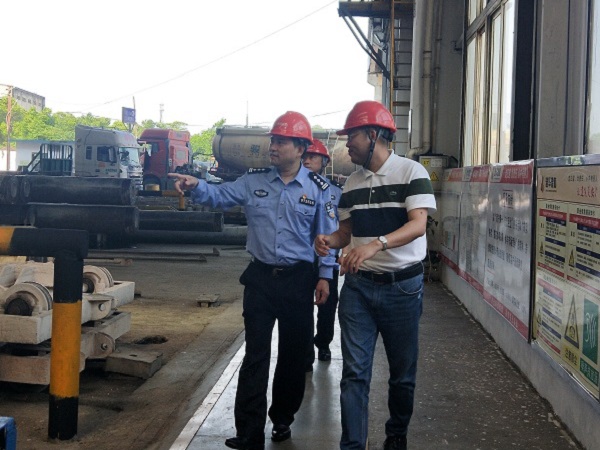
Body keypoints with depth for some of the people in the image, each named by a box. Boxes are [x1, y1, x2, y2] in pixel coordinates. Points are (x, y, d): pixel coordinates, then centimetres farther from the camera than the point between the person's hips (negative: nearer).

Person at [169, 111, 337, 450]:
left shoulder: (318, 188, -3)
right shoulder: (254, 181, 2)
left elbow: (326, 236, 0)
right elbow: (220, 196, -2)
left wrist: (325, 276, -3)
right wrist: (196, 186, -22)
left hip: (299, 279, -1)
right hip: (261, 276, 1)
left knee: (294, 353, 12)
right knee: (255, 355, 0)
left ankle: (282, 418, 32)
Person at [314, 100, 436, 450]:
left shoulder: (411, 172, -8)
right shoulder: (352, 184, 10)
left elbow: (418, 224, -19)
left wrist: (376, 244, -34)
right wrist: (329, 240, -7)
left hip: (403, 286, -4)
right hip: (358, 285, 4)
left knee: (403, 372, 10)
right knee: (355, 371, 0)